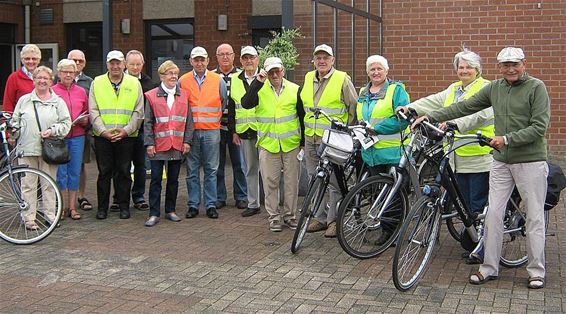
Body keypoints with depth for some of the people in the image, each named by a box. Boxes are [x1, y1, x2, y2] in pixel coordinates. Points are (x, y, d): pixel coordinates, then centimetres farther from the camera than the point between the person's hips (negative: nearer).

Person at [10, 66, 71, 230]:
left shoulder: (58, 102, 7)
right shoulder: (24, 100, 10)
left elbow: (66, 123, 3)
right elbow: (15, 121, 14)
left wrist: (52, 131, -11)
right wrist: (13, 135, 0)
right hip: (27, 149, 0)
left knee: (49, 183, 5)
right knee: (28, 184, 1)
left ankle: (50, 214, 15)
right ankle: (29, 218, 7)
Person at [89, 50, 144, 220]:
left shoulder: (134, 83, 6)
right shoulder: (97, 83, 6)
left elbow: (138, 112, 2)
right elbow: (93, 111, 2)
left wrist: (126, 130, -9)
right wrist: (103, 130, -10)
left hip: (126, 136, 0)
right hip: (102, 136, 0)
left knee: (124, 172, 5)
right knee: (104, 172, 5)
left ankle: (124, 206, 15)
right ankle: (102, 208, 14)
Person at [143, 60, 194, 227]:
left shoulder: (184, 95, 7)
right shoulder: (152, 96, 0)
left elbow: (188, 121, 8)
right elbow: (148, 122, 0)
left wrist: (187, 141, 1)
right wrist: (149, 143, -7)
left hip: (178, 145, 3)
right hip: (158, 145, -2)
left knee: (173, 179, 10)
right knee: (155, 180, 0)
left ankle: (170, 211, 21)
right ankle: (154, 214, 5)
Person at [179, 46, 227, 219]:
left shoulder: (218, 80, 5)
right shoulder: (183, 81, 5)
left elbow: (224, 103, 13)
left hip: (211, 131, 0)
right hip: (190, 131, 0)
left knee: (211, 169, 2)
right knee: (192, 170, 4)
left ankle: (211, 205, 9)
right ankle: (193, 205, 11)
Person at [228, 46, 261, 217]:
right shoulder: (235, 81, 12)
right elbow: (231, 108, 14)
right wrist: (233, 131, 8)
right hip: (244, 132, 4)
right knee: (250, 169, 11)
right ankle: (253, 204, 19)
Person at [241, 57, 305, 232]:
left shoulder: (294, 90, 2)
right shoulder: (260, 90, 0)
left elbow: (302, 116, 9)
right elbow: (245, 104, -18)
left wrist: (304, 141, 8)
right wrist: (257, 82, -23)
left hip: (291, 143, 1)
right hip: (268, 144, -1)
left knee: (291, 181, 7)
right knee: (270, 182, 4)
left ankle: (290, 215, 20)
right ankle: (274, 216, 14)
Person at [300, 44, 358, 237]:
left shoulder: (342, 79, -5)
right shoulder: (308, 78, 12)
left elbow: (354, 108, -2)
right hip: (311, 138, 6)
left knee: (334, 181, -3)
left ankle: (334, 220, 6)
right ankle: (320, 218, 21)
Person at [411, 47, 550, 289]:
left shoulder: (536, 87, -7)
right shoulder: (495, 88, 9)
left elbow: (539, 127, -13)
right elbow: (465, 107, 9)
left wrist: (507, 139, -20)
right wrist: (430, 117, 4)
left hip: (531, 162, -5)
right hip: (501, 161, 5)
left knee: (534, 217, 2)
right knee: (493, 213, 3)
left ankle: (536, 271, 14)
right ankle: (489, 268, 12)